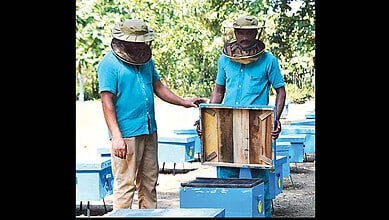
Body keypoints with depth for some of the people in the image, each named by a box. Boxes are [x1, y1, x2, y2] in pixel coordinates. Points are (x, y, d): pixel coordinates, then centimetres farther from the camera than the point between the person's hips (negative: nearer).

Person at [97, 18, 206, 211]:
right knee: (125, 184, -6)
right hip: (126, 134, -8)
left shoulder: (146, 60, 13)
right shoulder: (109, 64, -10)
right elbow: (107, 102, -14)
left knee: (149, 182, 12)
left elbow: (158, 87, 23)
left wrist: (184, 102, 13)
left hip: (149, 131, 8)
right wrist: (117, 137, -21)